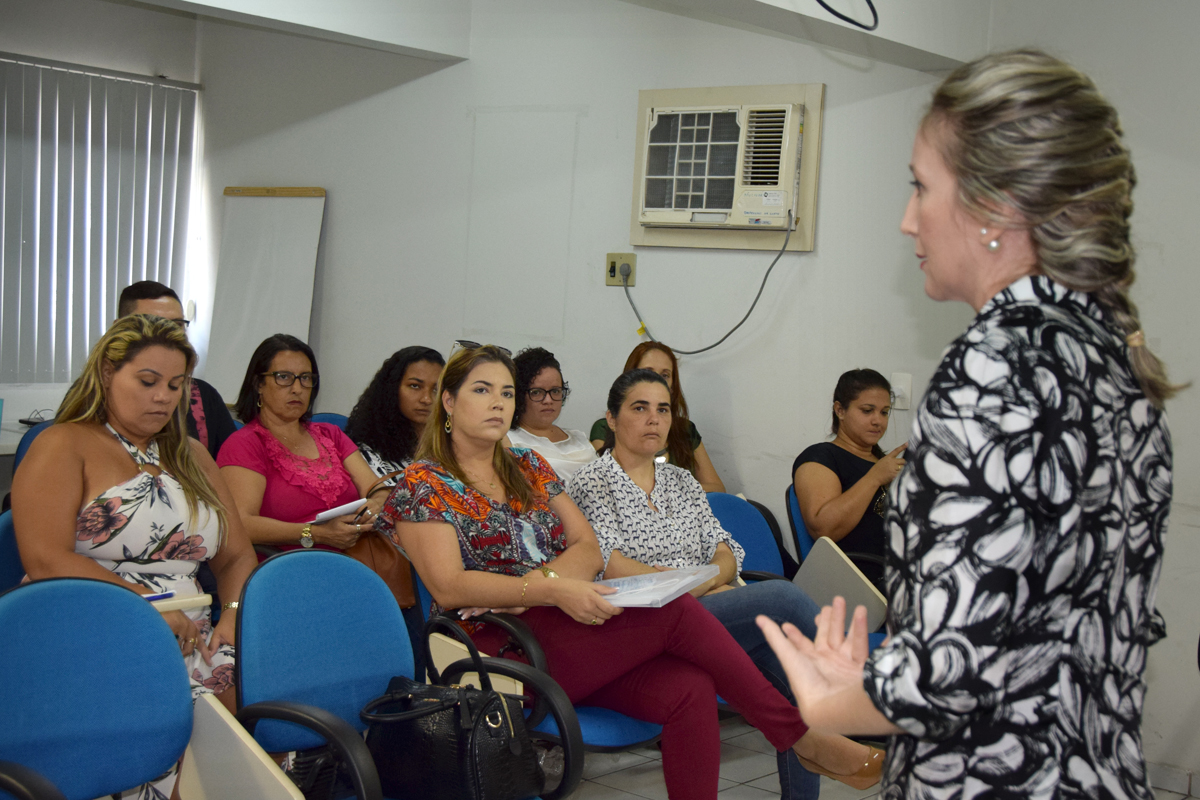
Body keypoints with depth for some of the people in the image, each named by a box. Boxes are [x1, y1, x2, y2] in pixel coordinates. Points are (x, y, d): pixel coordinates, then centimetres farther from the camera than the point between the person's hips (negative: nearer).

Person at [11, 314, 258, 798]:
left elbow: (236, 557, 21)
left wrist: (235, 617, -1)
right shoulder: (64, 446, 2)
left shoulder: (191, 456, 22)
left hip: (192, 645, 6)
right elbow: (46, 561, -11)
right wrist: (150, 607, -15)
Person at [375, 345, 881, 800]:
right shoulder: (424, 484, 2)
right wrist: (553, 590, -22)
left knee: (688, 690, -23)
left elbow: (589, 550, 10)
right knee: (674, 610, -23)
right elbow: (448, 587, -10)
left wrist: (530, 585, -12)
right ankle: (801, 737, -13)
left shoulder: (529, 468, 20)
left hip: (569, 626, 6)